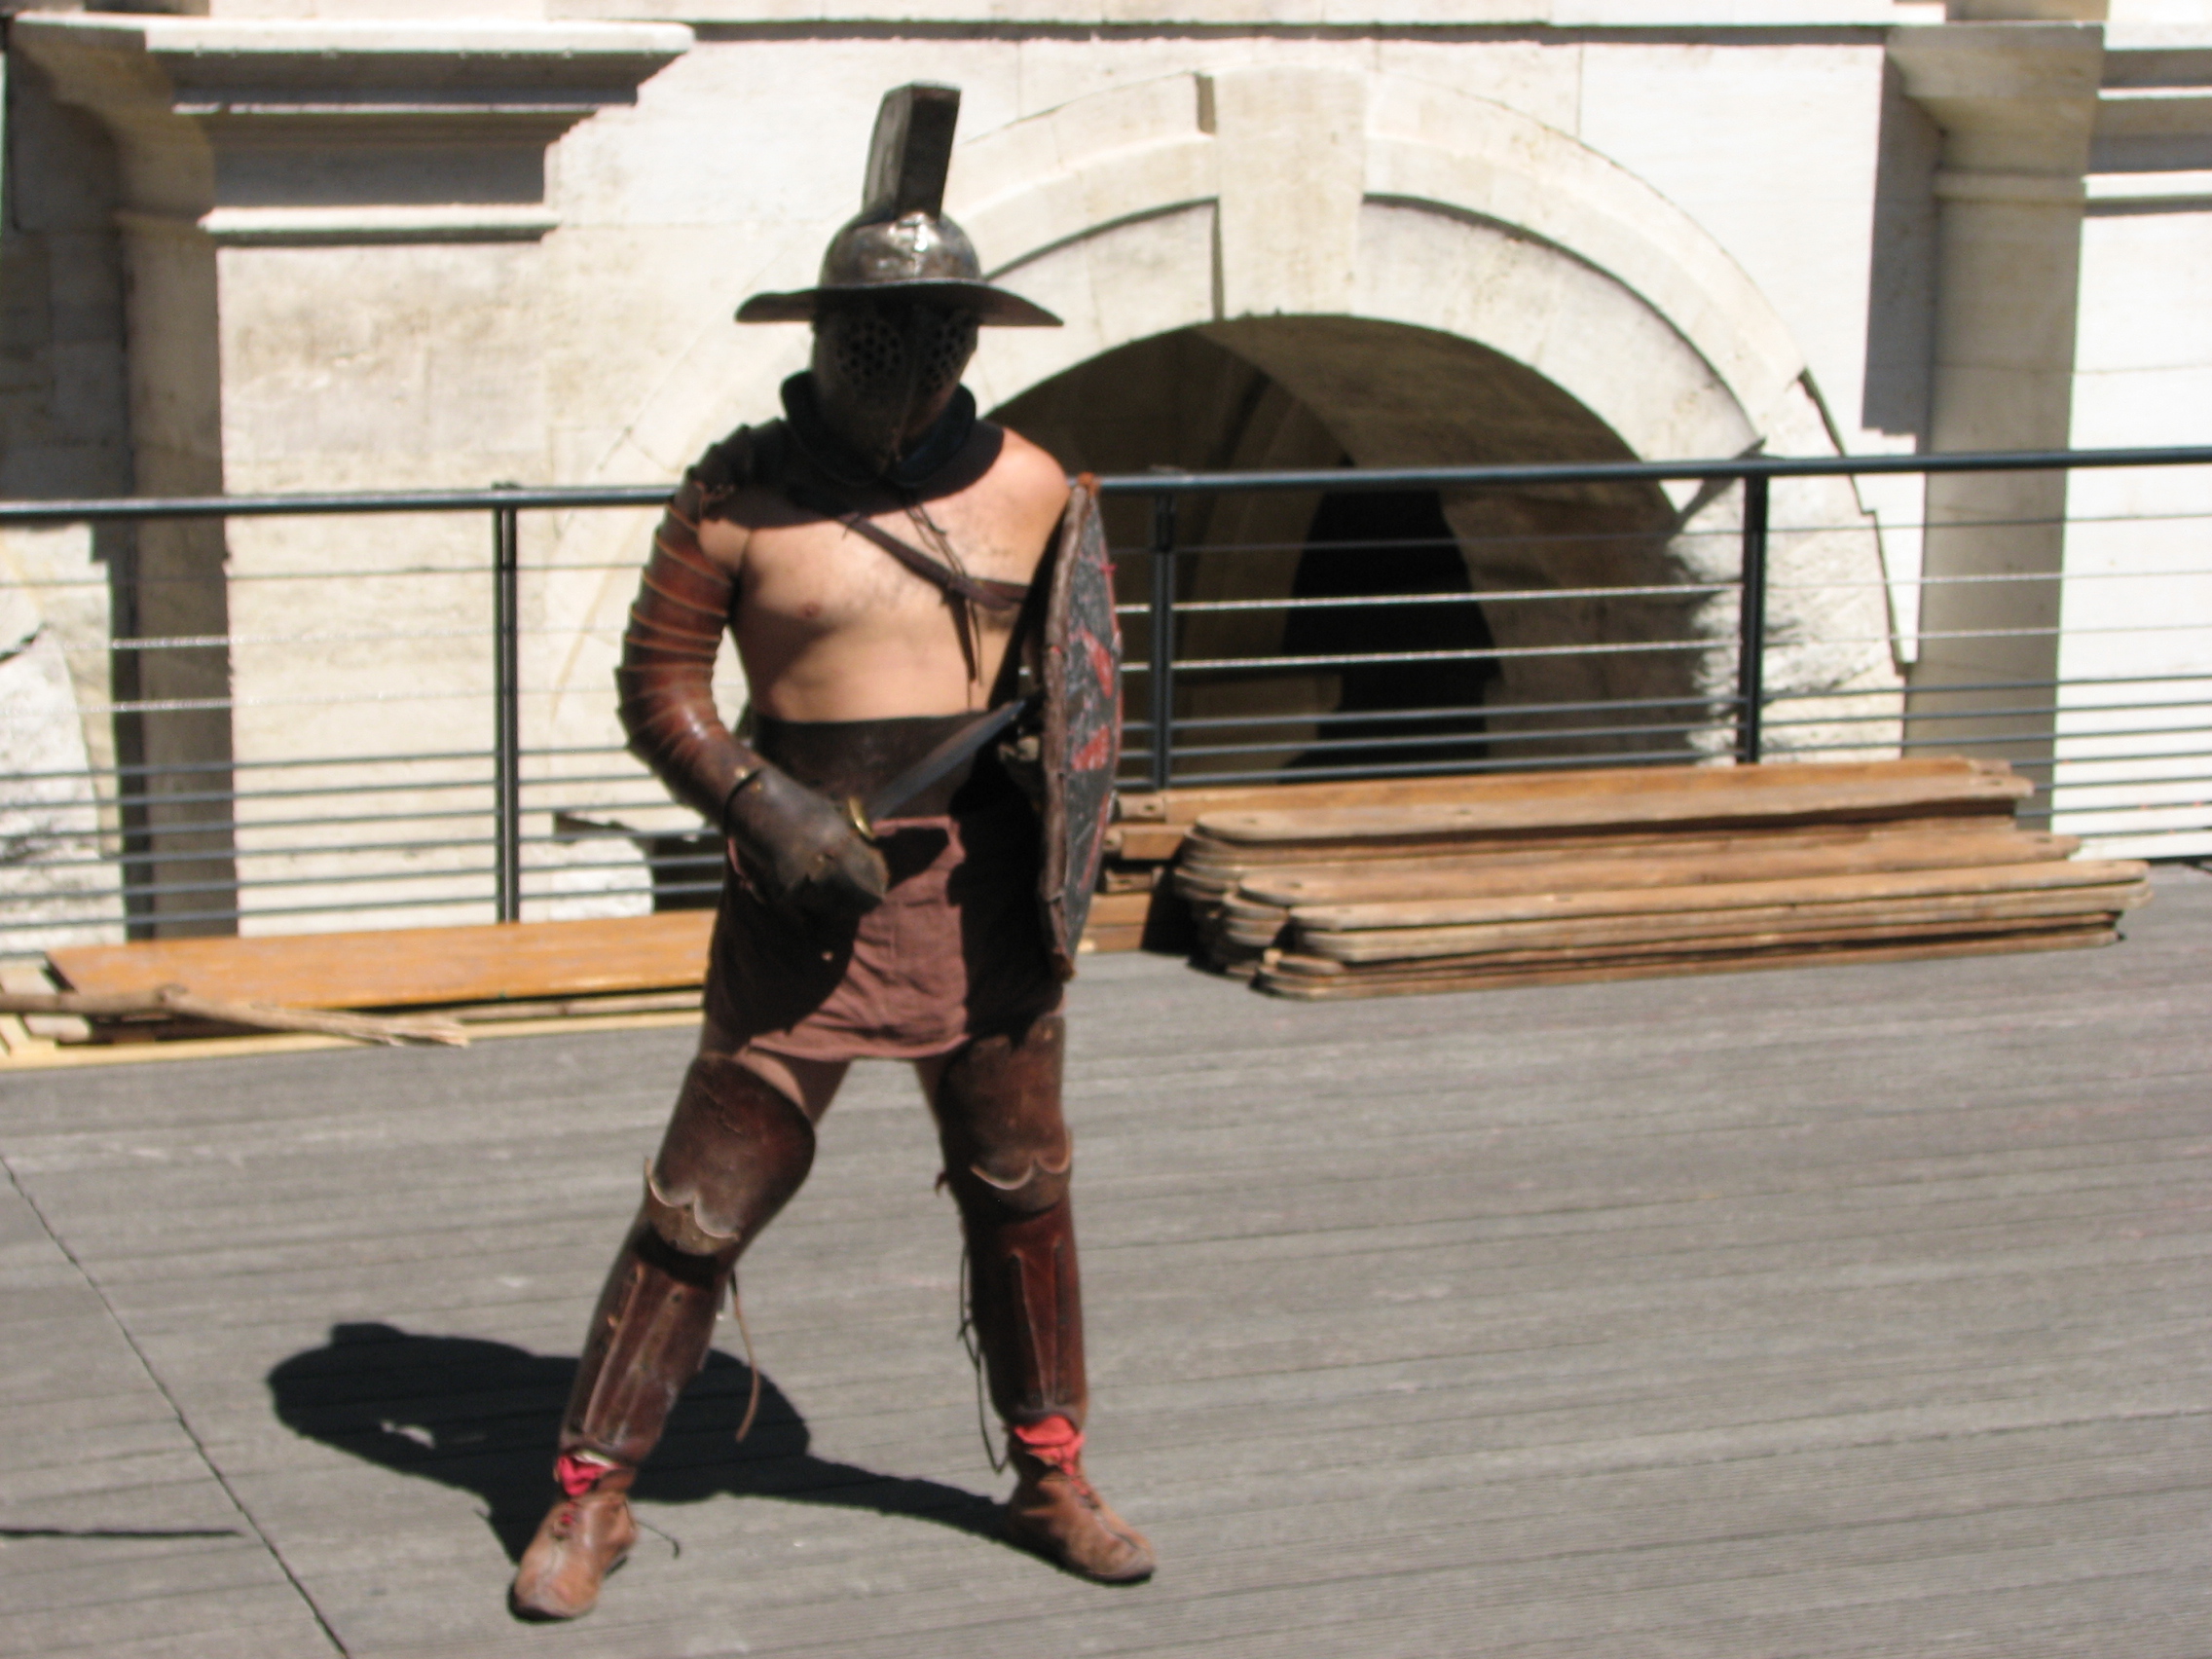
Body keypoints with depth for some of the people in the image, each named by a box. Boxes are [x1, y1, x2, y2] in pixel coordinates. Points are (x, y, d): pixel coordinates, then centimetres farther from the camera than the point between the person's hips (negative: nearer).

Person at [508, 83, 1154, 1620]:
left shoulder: (1028, 484, 4)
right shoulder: (740, 494, -6)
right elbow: (659, 682, -3)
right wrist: (767, 807, -16)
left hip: (980, 887, 3)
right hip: (808, 881, -3)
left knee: (1021, 1185, 13)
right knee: (708, 1191, -3)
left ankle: (1051, 1476, 30)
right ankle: (590, 1496, 9)